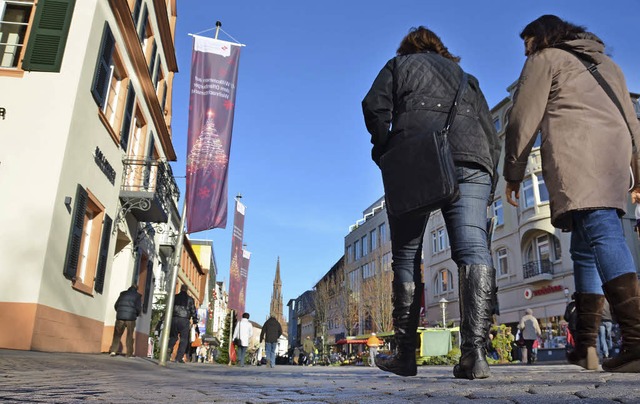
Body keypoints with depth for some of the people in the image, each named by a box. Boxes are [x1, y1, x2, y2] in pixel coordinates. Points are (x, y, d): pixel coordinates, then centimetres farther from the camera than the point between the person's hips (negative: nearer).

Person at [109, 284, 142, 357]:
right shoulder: (137, 296, 3)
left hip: (120, 317, 2)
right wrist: (136, 315, 16)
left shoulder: (123, 294, 12)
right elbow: (138, 308, -3)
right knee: (130, 336, 5)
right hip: (131, 318, -2)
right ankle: (129, 353, 4)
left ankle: (113, 350, 1)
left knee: (117, 334, 11)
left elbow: (116, 305, 13)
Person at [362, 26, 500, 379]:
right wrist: (488, 183, 20)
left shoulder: (400, 63, 25)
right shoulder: (466, 76, 34)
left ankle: (405, 353, 2)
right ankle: (475, 350, -24)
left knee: (406, 257, 1)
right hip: (471, 160, 3)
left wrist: (384, 152, 9)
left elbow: (375, 105, 4)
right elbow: (490, 132, 23)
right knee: (473, 248, -10)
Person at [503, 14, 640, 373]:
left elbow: (524, 120, 3)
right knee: (586, 248, 6)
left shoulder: (546, 58, 14)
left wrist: (513, 173, 7)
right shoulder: (607, 64, 33)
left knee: (603, 236, -19)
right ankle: (586, 347, 2)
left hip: (576, 153, -6)